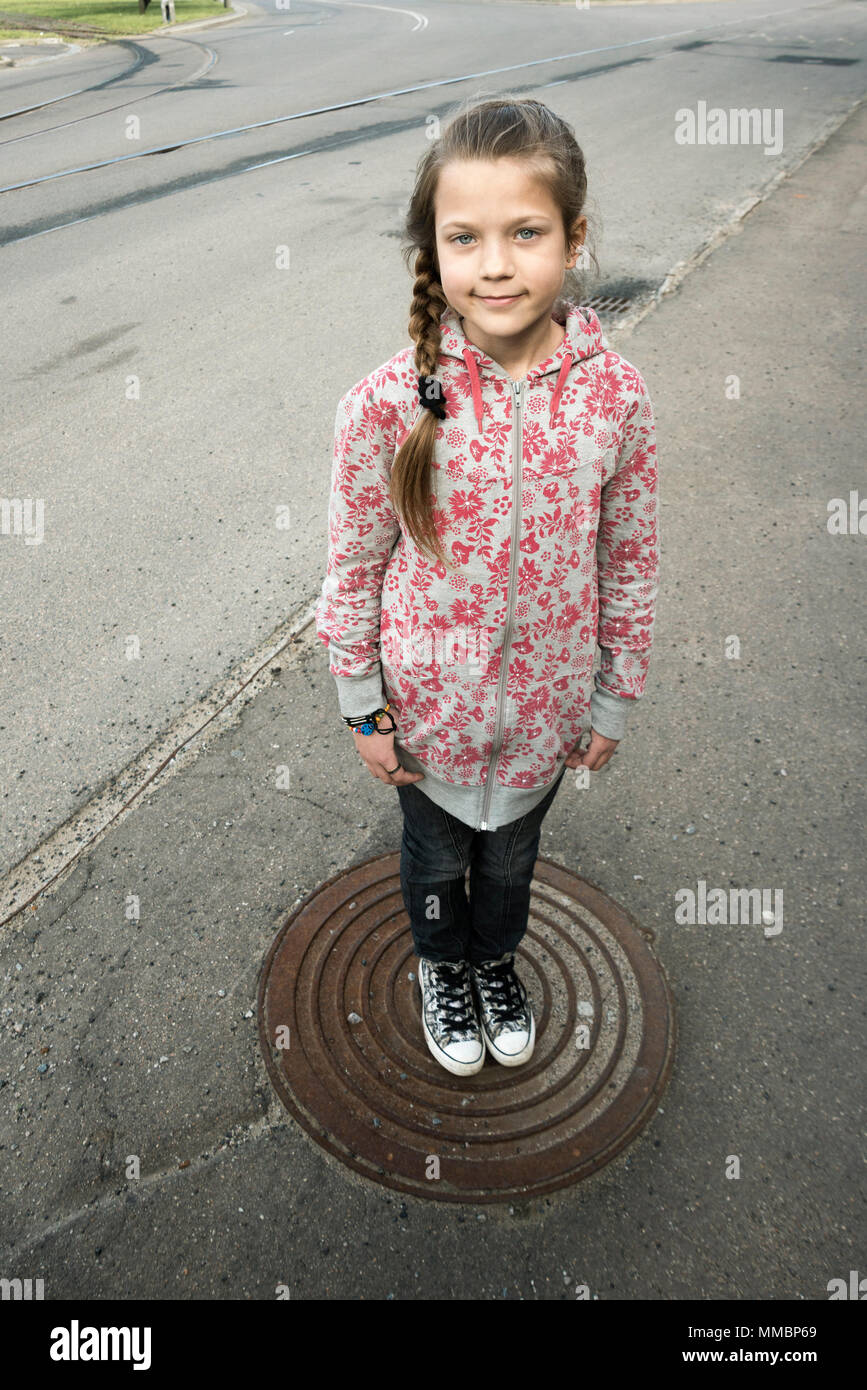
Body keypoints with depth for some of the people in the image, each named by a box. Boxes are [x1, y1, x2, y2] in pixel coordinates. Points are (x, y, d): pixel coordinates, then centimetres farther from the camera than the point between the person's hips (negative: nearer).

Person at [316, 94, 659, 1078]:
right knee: (437, 854, 25)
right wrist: (364, 707, -4)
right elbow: (354, 567, -10)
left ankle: (496, 959, 61)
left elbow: (629, 561, -4)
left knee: (512, 853, 27)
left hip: (547, 701, 2)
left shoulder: (614, 393, -15)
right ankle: (441, 966, 59)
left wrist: (615, 699, 3)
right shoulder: (386, 404, -21)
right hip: (431, 702, -1)